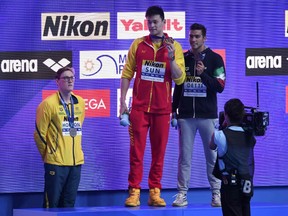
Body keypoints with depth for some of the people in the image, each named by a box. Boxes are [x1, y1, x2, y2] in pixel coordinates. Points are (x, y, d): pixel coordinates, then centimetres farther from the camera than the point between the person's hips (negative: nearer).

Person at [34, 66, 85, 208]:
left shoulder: (80, 103, 8)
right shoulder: (49, 104, -9)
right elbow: (39, 134, -4)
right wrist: (48, 154, 5)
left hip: (76, 161, 5)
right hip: (55, 163, -5)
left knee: (69, 203, 10)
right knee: (52, 203, -2)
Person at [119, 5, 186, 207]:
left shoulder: (174, 46, 3)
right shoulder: (138, 44, 5)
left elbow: (180, 79, -1)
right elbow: (127, 73, 7)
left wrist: (171, 58, -16)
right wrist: (123, 101, 1)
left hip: (162, 108, 0)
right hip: (139, 106, 0)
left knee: (159, 152, 3)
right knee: (137, 150, -2)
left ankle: (155, 192, 8)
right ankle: (134, 191, -1)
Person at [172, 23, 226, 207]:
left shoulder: (214, 59, 0)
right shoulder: (183, 59, 10)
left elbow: (220, 87, -7)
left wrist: (203, 74, -20)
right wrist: (174, 109, 13)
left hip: (208, 115, -2)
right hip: (186, 115, 2)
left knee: (212, 156, 0)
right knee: (184, 156, 1)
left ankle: (217, 193, 5)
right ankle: (182, 194, 3)